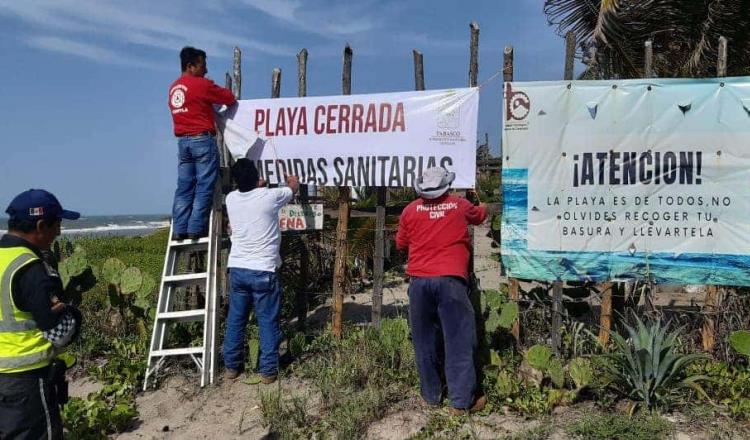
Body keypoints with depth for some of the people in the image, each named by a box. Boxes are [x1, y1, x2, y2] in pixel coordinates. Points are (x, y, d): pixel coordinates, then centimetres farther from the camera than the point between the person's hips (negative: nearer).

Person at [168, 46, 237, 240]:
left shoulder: (173, 87, 15)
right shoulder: (202, 84, -7)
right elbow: (230, 99, -2)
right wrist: (222, 92, 18)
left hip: (182, 141, 7)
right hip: (202, 140, -7)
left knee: (184, 187, 7)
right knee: (204, 187, -4)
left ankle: (179, 229, 4)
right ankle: (196, 228, -6)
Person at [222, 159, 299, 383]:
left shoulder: (231, 198, 2)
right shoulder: (270, 196, -10)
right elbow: (294, 186, 12)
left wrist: (257, 186, 45)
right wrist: (290, 177, 34)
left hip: (237, 269, 5)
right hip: (263, 271, -4)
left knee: (235, 319, 14)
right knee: (268, 321, 5)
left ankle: (231, 366, 24)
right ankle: (268, 370, 11)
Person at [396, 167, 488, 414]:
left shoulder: (411, 210, 7)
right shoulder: (460, 205, 7)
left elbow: (401, 243, 19)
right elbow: (480, 216, 29)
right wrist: (482, 207, 52)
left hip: (419, 280, 2)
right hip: (450, 280, -2)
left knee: (425, 341, 11)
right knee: (459, 340, 3)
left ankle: (431, 396, 21)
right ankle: (462, 400, 4)